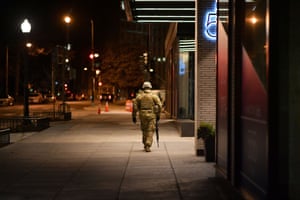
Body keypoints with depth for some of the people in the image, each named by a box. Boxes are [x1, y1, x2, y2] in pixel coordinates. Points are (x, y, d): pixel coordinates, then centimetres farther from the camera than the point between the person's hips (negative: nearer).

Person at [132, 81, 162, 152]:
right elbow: (159, 106, -6)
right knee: (150, 131, -1)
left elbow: (135, 106, -1)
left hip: (142, 115, 2)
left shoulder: (139, 96, 3)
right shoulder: (154, 96, 0)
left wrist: (134, 116, 4)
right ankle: (147, 146, -14)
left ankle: (145, 145, 27)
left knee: (144, 130, 19)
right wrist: (158, 115, 3)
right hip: (151, 115, -2)